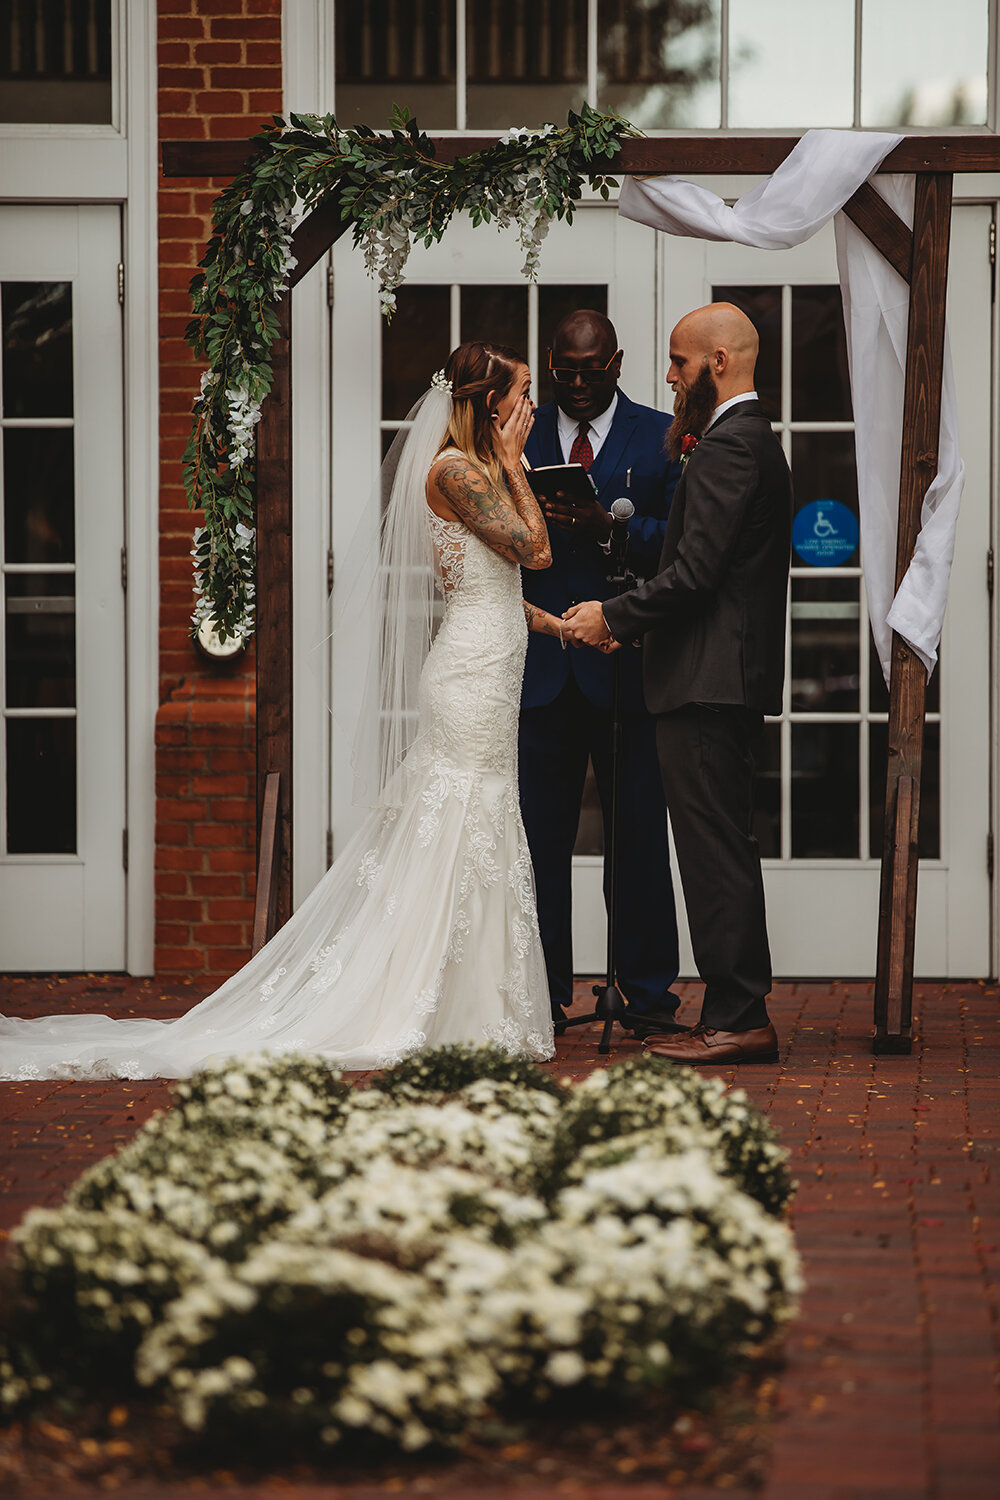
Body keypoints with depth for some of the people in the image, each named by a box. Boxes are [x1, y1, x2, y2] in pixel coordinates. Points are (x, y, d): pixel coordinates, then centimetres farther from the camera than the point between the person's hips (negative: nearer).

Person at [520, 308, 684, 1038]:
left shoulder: (661, 437, 6)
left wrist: (607, 529, -18)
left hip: (627, 669, -2)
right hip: (542, 668, 2)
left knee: (639, 833, 1)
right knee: (540, 834, 2)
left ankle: (648, 990, 9)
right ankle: (543, 995, 9)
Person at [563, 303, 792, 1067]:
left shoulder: (730, 446, -14)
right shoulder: (754, 439, 19)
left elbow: (695, 572, -20)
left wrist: (615, 616, -9)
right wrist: (629, 621, 17)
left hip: (708, 685, -11)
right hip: (726, 680, 11)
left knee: (716, 853, -8)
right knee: (724, 852, 12)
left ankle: (738, 1021, -7)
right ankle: (740, 1013, 16)